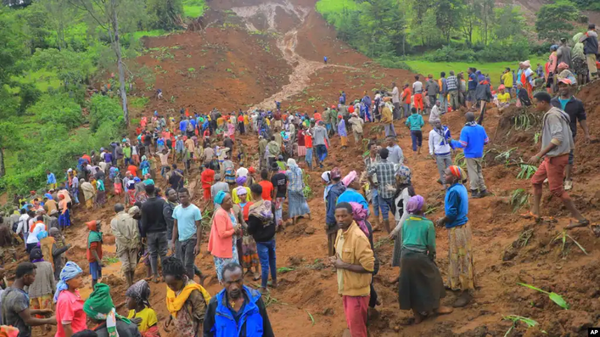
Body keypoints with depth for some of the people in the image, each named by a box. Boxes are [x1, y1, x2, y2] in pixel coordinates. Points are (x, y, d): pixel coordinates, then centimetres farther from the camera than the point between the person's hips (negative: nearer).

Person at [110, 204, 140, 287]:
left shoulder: (114, 221, -3)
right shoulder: (131, 217, -2)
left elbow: (117, 234, -12)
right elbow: (136, 231, -7)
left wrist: (126, 241, -7)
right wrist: (137, 242, -3)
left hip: (122, 245, -1)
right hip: (133, 243, 1)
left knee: (125, 264, 4)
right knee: (133, 263, 12)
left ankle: (130, 284, 2)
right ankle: (131, 282, 23)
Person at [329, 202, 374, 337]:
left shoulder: (358, 237, -25)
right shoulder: (340, 232, 4)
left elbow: (368, 266, -26)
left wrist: (343, 265, -23)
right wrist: (336, 260, 0)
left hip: (357, 290, -9)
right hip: (346, 287, 9)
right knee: (351, 324, 22)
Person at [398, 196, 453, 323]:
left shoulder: (406, 222, 2)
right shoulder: (428, 224, -12)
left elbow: (403, 240, 9)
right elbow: (431, 244, -5)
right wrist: (432, 256, 13)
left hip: (406, 256, 5)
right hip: (420, 257, -5)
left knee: (411, 284, 15)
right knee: (432, 280, 18)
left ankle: (417, 314, 25)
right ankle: (436, 307, 35)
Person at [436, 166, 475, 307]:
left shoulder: (454, 191, -24)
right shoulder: (460, 187, 5)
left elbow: (452, 213, -23)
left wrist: (442, 221, -7)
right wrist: (445, 219, 11)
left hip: (457, 229, -10)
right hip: (462, 225, 10)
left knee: (460, 260, -1)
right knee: (460, 259, 21)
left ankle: (465, 294, 8)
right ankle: (460, 285, 35)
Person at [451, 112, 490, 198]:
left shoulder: (465, 130, -18)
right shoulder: (481, 128, -2)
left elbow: (462, 144, -21)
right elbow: (486, 141, 5)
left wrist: (452, 142, -7)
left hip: (470, 155, -5)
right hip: (479, 154, 5)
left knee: (473, 173, 4)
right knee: (479, 172, 18)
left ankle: (474, 191, 10)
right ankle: (483, 190, 20)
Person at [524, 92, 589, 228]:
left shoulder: (552, 115, -19)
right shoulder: (556, 113, 12)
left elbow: (558, 138, -28)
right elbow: (569, 134, 16)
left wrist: (539, 155, -30)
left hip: (556, 157, -10)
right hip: (552, 156, 10)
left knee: (556, 189, -5)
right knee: (536, 180, 18)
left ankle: (581, 219, 0)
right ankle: (535, 212, 24)